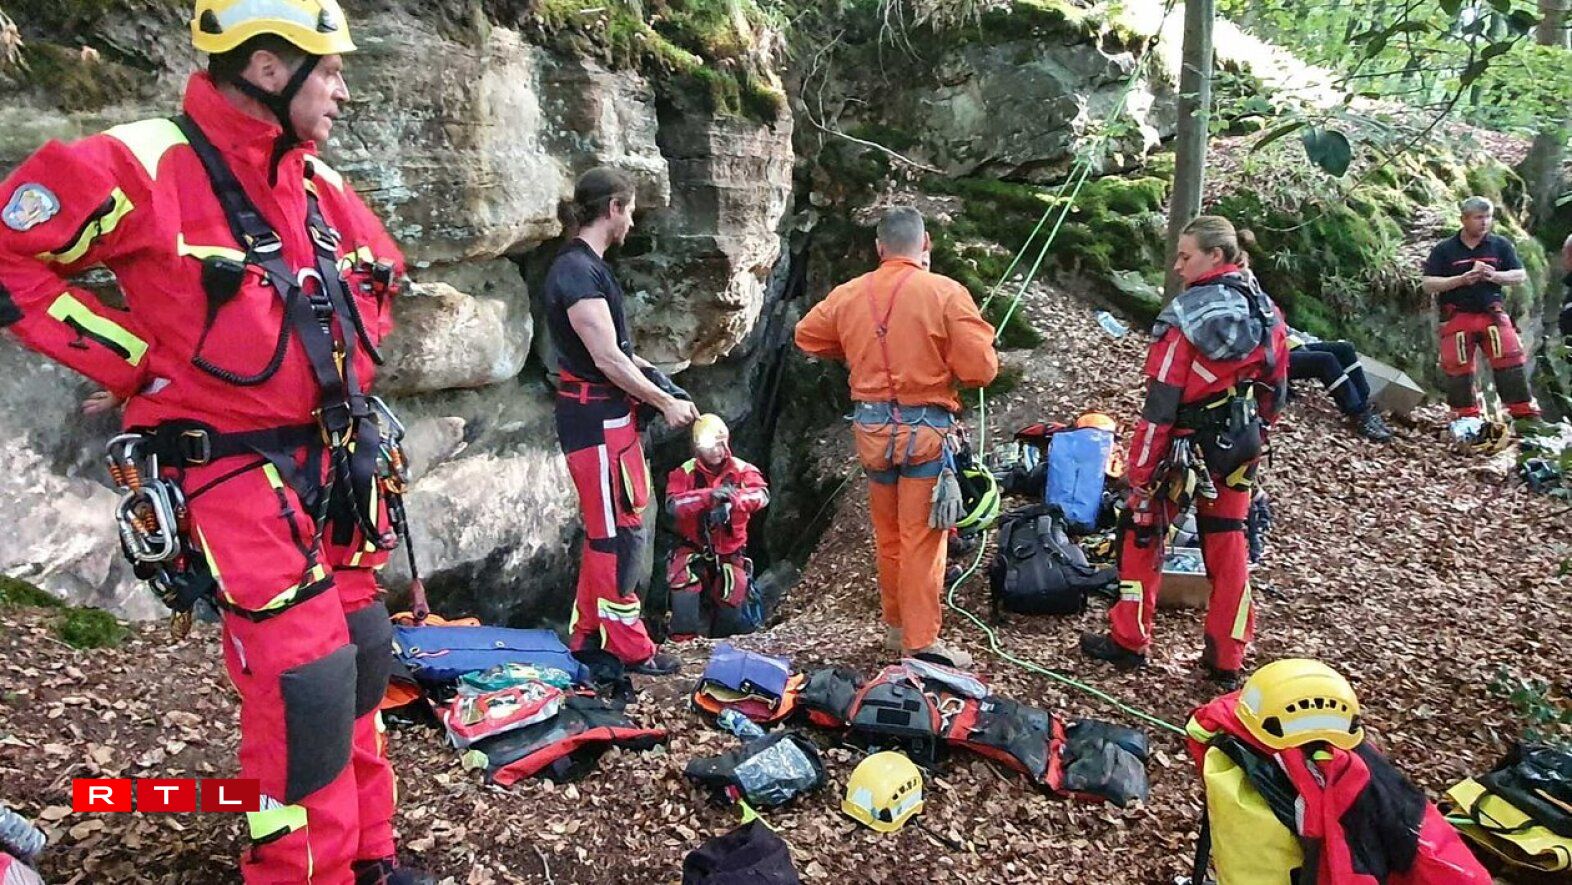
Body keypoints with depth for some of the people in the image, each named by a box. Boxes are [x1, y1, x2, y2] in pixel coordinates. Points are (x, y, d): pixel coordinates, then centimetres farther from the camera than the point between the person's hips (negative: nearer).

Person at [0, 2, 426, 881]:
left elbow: (381, 279, 25)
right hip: (238, 471, -8)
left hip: (338, 461, 8)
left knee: (364, 655, 14)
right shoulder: (142, 167, -13)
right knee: (308, 684, -11)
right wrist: (140, 363, -11)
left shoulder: (321, 185, 9)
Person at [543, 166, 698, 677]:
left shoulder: (586, 266, 14)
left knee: (605, 530, 17)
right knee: (620, 533, -2)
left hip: (608, 413, 10)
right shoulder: (577, 270, -17)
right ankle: (630, 649, 9)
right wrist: (666, 403, -12)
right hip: (596, 418, -10)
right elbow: (606, 358, -19)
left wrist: (651, 374, 10)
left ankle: (588, 634, 28)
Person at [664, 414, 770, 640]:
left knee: (731, 604, -3)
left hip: (730, 550, 2)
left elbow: (762, 495, -22)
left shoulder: (742, 470, -4)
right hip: (694, 548, -1)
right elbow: (672, 505, -24)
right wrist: (708, 495, -39)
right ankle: (684, 637, -16)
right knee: (683, 580, -29)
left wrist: (733, 498, -43)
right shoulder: (684, 473, -7)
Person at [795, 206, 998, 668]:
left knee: (887, 535, 18)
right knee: (922, 539, 2)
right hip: (925, 428, -4)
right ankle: (921, 644, 6)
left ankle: (896, 626, 32)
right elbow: (981, 368, -14)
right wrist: (946, 367, 7)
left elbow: (807, 336, 16)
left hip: (871, 428, 5)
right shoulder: (947, 293, -11)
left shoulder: (849, 293, 2)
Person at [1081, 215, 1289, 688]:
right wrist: (1254, 439, 21)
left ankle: (1127, 641, 18)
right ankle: (1227, 659, 22)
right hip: (1237, 449, 6)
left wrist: (1139, 466, -15)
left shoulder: (1187, 314, -17)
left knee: (1142, 534, 9)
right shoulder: (1265, 312, 3)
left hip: (1185, 445, -6)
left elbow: (1162, 398, -19)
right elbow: (1275, 389, 10)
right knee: (1228, 547, 13)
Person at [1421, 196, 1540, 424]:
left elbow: (1520, 276, 7)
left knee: (1510, 361, -8)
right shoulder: (1444, 250, 1)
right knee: (1458, 368, 0)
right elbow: (1429, 284, -5)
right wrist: (1462, 279, -18)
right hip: (1457, 317, -1)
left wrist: (1494, 276, -12)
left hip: (1492, 313, 1)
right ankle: (1466, 417, 13)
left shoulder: (1500, 245, 7)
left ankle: (1524, 412, 0)